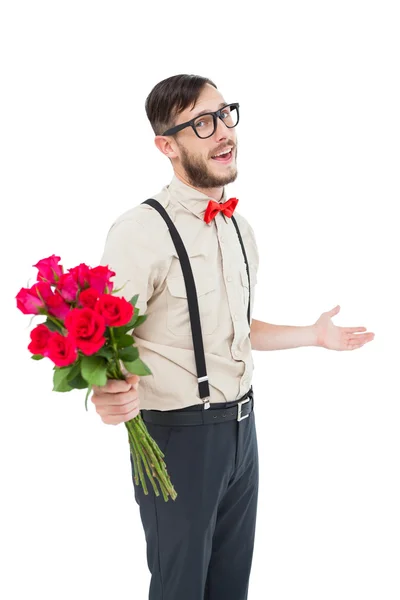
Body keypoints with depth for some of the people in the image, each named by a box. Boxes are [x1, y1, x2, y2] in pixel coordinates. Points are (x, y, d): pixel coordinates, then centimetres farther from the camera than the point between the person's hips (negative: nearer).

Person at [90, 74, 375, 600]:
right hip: (178, 434, -7)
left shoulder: (239, 227, 7)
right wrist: (111, 395, -40)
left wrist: (315, 336, 20)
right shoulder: (141, 231, -19)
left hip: (242, 425, 7)